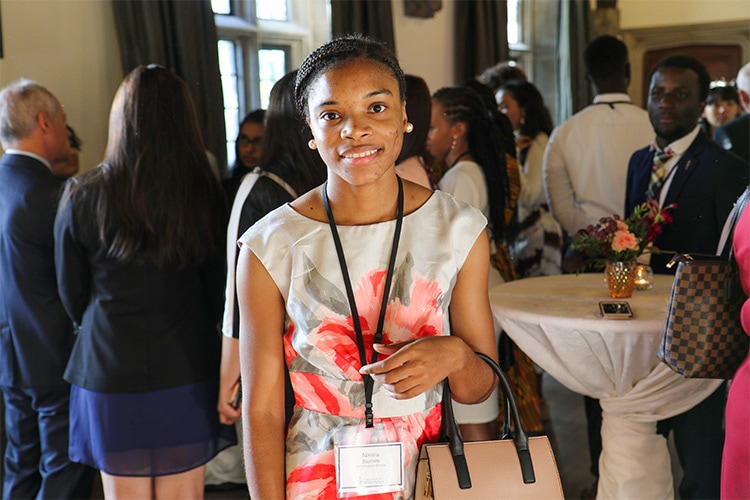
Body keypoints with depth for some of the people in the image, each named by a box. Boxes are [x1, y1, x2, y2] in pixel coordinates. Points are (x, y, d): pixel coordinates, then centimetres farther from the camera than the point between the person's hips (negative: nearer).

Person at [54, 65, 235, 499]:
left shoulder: (83, 197, -9)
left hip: (110, 374, 0)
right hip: (187, 375, 1)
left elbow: (74, 299, 2)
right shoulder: (206, 195, -8)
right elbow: (218, 292, 2)